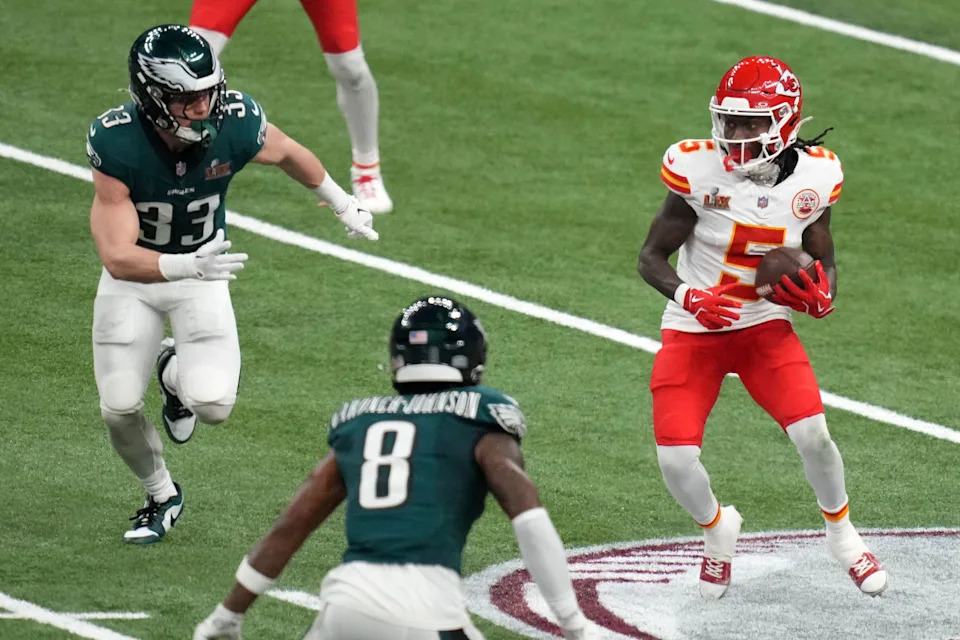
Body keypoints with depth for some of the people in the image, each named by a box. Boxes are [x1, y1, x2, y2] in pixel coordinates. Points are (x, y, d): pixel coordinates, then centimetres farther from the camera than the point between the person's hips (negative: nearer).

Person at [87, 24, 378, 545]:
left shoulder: (236, 125, -26)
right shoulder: (116, 145, -33)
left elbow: (287, 153, 0)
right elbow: (118, 258, -36)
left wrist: (343, 205, 16)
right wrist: (187, 266, -54)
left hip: (202, 272, 1)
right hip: (134, 274, -1)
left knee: (212, 406, -15)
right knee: (119, 411, -2)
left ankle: (175, 375, 24)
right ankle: (161, 496, 30)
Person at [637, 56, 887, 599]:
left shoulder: (813, 178, -8)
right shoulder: (700, 172, -17)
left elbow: (824, 262, 7)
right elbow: (651, 257, -9)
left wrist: (821, 298, -16)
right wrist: (689, 297, -28)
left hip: (766, 328, 1)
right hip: (694, 331, -1)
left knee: (813, 433, -17)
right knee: (676, 459, -14)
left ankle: (842, 534, 14)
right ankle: (717, 529, 22)